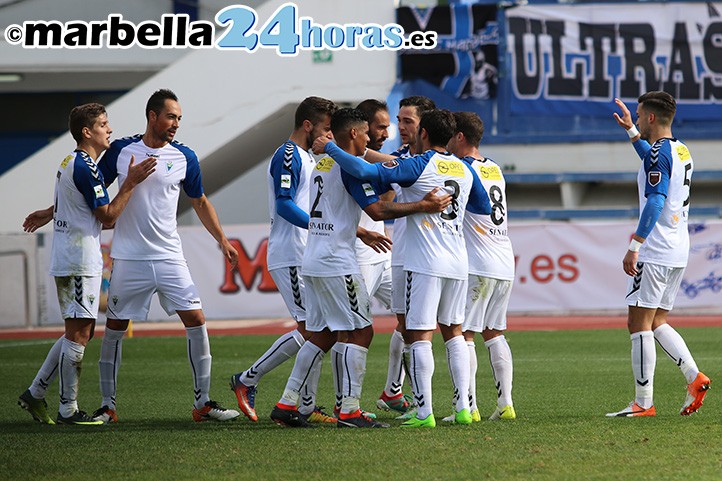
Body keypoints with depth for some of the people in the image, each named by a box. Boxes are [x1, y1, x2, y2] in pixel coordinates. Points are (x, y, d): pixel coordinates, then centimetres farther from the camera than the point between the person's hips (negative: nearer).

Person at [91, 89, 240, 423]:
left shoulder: (185, 157, 4)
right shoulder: (120, 151, -1)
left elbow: (199, 202, 16)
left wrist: (222, 240, 11)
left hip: (170, 257, 2)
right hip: (128, 258, -2)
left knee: (196, 320, -7)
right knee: (114, 327, 2)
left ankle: (203, 402, 1)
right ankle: (107, 405, 13)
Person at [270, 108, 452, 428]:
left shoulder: (322, 164, 16)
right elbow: (377, 211, -19)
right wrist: (422, 206, -18)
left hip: (314, 258, 9)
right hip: (336, 262, -9)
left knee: (323, 335, 12)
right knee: (359, 332, -5)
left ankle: (287, 404, 10)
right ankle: (349, 411, -9)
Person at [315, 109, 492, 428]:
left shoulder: (417, 166, -9)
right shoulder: (465, 169, 10)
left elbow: (365, 172, -19)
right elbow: (484, 206, 26)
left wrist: (330, 148, -8)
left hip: (425, 264, -6)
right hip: (458, 264, 6)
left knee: (420, 335, -4)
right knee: (453, 331, 15)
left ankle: (424, 412, -8)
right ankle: (463, 408, 9)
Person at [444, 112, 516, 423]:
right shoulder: (495, 169, 14)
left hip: (477, 267, -8)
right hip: (505, 266, 8)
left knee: (463, 334, -4)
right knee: (494, 333, 13)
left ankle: (469, 406, -9)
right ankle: (505, 403, 7)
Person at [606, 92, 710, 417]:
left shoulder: (659, 153, -13)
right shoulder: (681, 151, 15)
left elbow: (655, 202, -22)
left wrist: (634, 247, -22)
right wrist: (630, 131, 46)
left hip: (655, 253, -9)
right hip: (678, 252, 9)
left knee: (639, 324, -6)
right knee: (657, 323, 16)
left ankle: (643, 403, -7)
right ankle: (694, 377, 2)